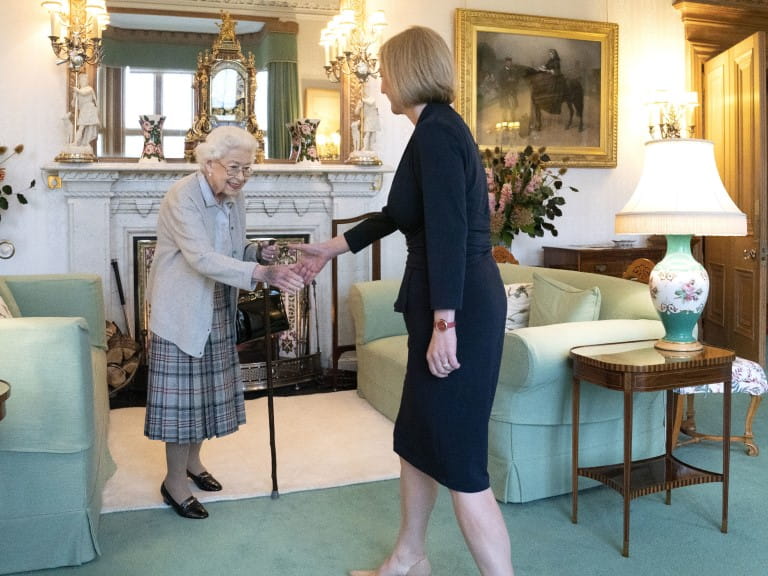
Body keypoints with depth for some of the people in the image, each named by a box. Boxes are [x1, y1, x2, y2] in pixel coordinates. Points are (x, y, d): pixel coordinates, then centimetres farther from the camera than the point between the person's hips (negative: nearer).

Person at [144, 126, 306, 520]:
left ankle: (192, 460, 35)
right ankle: (174, 482, 15)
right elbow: (202, 258, -33)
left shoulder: (234, 198, 3)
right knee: (183, 392, -1)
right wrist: (262, 273, -43)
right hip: (182, 310, -7)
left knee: (207, 388, 16)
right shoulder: (182, 197, -21)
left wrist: (260, 253, -9)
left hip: (216, 309, 8)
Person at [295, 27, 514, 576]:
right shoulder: (442, 127, 17)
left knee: (458, 461, -3)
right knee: (416, 438, 21)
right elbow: (399, 213, 27)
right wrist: (332, 248, 34)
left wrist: (444, 323, -23)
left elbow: (448, 231, -22)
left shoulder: (436, 131, -13)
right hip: (455, 301, 10)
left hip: (458, 308, -10)